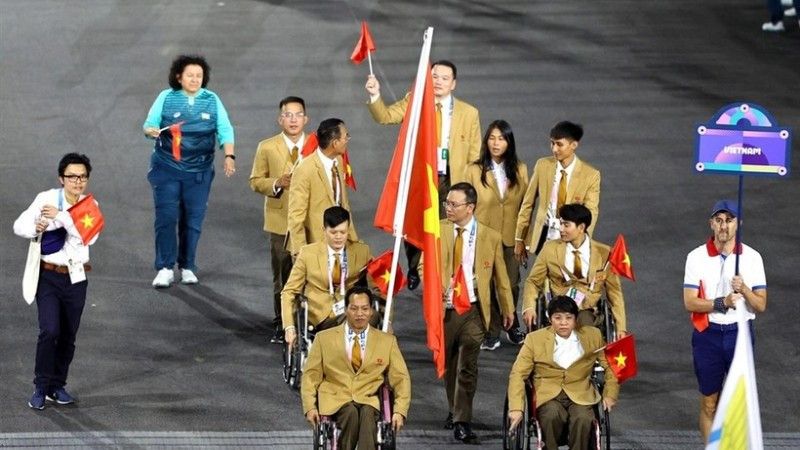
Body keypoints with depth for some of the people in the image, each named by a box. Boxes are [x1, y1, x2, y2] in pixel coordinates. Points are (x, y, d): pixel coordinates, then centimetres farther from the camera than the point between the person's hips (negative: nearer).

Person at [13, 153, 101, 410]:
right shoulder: (47, 199, -5)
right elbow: (19, 225, -5)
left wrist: (60, 216, -25)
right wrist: (35, 228, -27)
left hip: (76, 279, 3)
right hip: (48, 275, -3)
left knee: (68, 336, 10)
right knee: (49, 331, -15)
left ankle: (58, 386, 25)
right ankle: (41, 388, -5)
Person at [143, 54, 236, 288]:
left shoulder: (212, 101, 5)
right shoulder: (166, 98, 1)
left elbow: (225, 130, 2)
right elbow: (149, 124, 2)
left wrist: (229, 156, -12)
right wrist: (152, 130, -22)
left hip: (199, 170, 2)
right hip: (167, 167, -2)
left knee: (193, 219, 4)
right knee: (166, 216, -9)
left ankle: (187, 267, 17)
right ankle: (165, 268, -5)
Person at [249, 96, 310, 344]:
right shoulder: (267, 148, 3)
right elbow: (256, 181, 4)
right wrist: (276, 184, -14)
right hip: (280, 221, 0)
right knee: (282, 276, 5)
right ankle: (281, 326, 12)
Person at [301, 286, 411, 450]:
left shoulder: (387, 341, 16)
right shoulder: (325, 338, 14)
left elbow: (401, 378, 12)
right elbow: (311, 376, 11)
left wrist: (400, 411, -4)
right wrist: (310, 407, -5)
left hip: (369, 401, 0)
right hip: (335, 402, 0)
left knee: (367, 414, -35)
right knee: (351, 413, -35)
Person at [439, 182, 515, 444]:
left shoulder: (490, 237, 0)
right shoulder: (437, 231, 2)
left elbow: (500, 276, 8)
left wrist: (507, 309, 14)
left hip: (473, 309, -2)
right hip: (443, 308, 2)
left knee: (467, 367, -6)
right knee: (448, 364, 13)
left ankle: (462, 423, -3)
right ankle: (454, 411, 31)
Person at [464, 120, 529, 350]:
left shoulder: (520, 170, 4)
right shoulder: (474, 170, -2)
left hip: (511, 237, 2)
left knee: (511, 284, 8)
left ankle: (512, 326, 31)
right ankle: (491, 333, 13)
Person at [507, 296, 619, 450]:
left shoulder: (592, 336, 9)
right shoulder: (535, 339, 5)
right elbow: (518, 374, 1)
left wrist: (610, 395, 3)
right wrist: (516, 408, -10)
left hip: (580, 396, 1)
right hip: (548, 395, -1)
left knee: (583, 419, -32)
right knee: (552, 415, -34)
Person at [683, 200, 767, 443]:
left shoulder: (751, 257, 0)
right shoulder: (697, 257, -2)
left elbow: (761, 305, -1)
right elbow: (690, 302, -8)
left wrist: (744, 290, -21)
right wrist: (722, 303, -22)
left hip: (740, 333, 0)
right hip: (708, 334, 0)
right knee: (709, 403, 6)